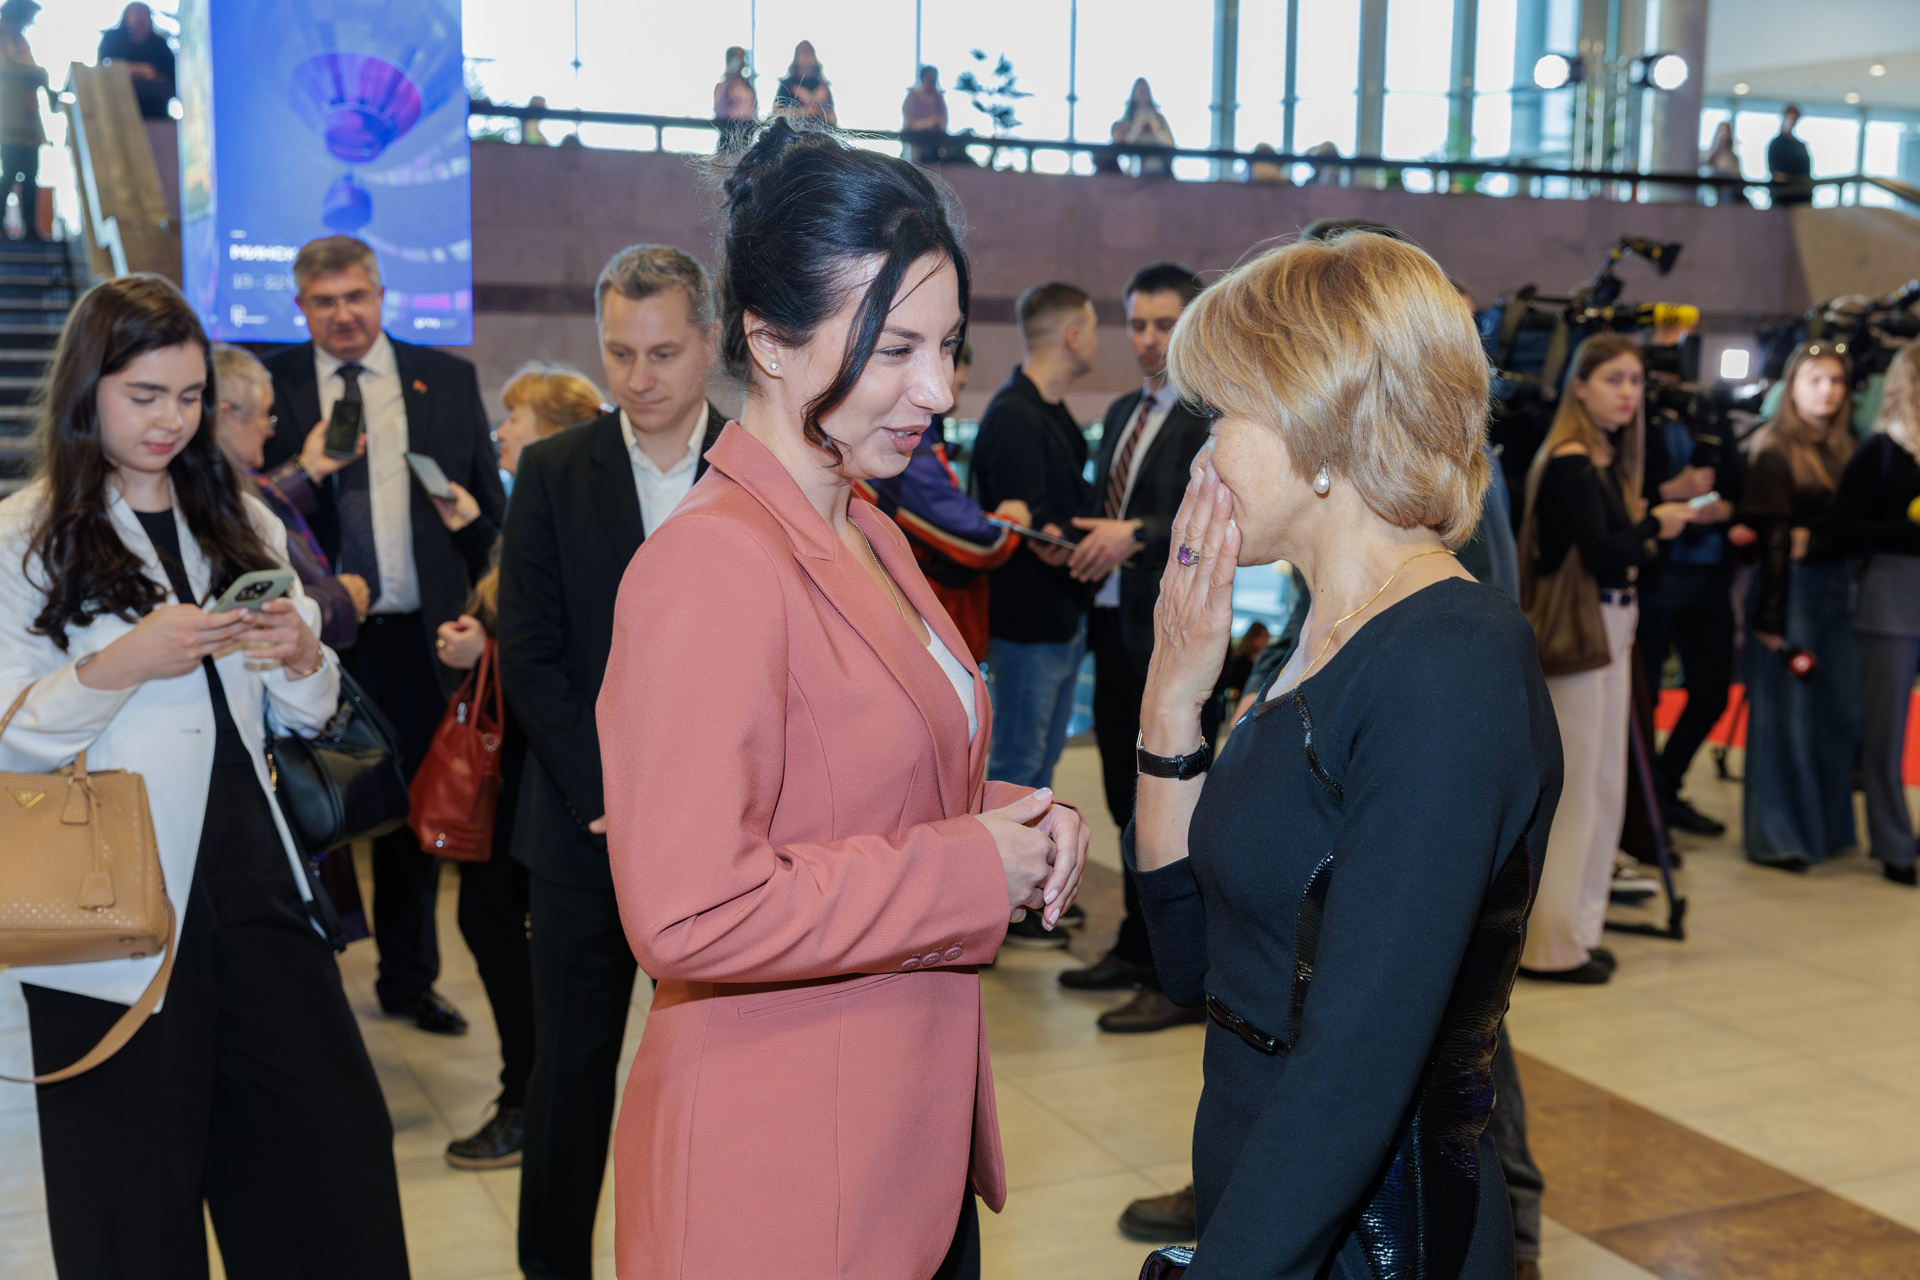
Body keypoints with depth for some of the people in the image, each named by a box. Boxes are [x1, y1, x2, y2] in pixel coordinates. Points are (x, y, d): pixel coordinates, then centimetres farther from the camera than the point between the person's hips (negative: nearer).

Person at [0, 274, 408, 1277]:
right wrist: (125, 664, -19)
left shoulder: (240, 522, 15)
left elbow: (304, 716, 16)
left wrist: (303, 656, -6)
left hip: (254, 883, 4)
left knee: (338, 1142, 2)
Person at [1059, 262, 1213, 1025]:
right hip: (1115, 623, 8)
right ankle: (1138, 948, 30)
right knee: (1128, 798, 16)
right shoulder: (1122, 413, 17)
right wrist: (1083, 546, 5)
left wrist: (1137, 535, -28)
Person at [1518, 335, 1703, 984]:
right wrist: (1655, 526, -6)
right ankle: (1552, 945, 5)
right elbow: (1600, 552, -20)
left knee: (1603, 785, 14)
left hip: (1610, 626, 9)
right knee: (1575, 786, -3)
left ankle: (1578, 927, 24)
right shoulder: (1569, 463, -14)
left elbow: (1616, 545, 9)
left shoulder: (1607, 461, 14)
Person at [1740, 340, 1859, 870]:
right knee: (1786, 712, 2)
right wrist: (1770, 618, -14)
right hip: (1792, 586, -6)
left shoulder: (1841, 449, 10)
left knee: (1841, 712, 9)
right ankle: (1776, 837, 14)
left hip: (1836, 587, 6)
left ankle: (1825, 822, 25)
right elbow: (1772, 539, -12)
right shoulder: (1775, 453, -9)